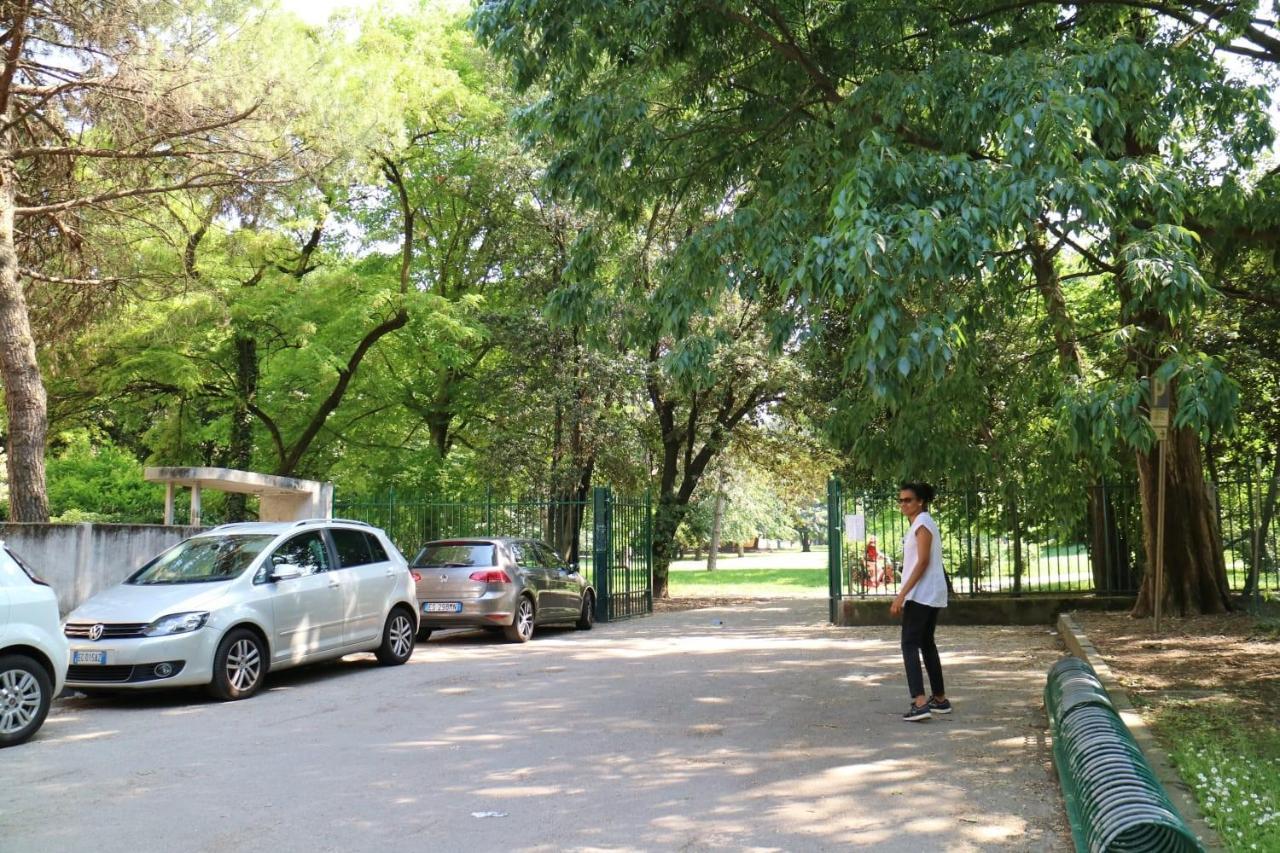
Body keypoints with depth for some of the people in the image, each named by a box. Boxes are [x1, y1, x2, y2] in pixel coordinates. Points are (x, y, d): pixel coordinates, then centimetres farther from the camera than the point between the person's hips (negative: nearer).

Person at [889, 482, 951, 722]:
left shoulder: (922, 523, -12)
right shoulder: (922, 523, 17)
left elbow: (923, 562, -19)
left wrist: (902, 594, -21)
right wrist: (905, 595, 20)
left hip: (921, 593, -10)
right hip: (931, 594, 10)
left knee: (910, 644, -11)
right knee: (926, 643, 16)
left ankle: (920, 702, -20)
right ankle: (940, 698, 22)